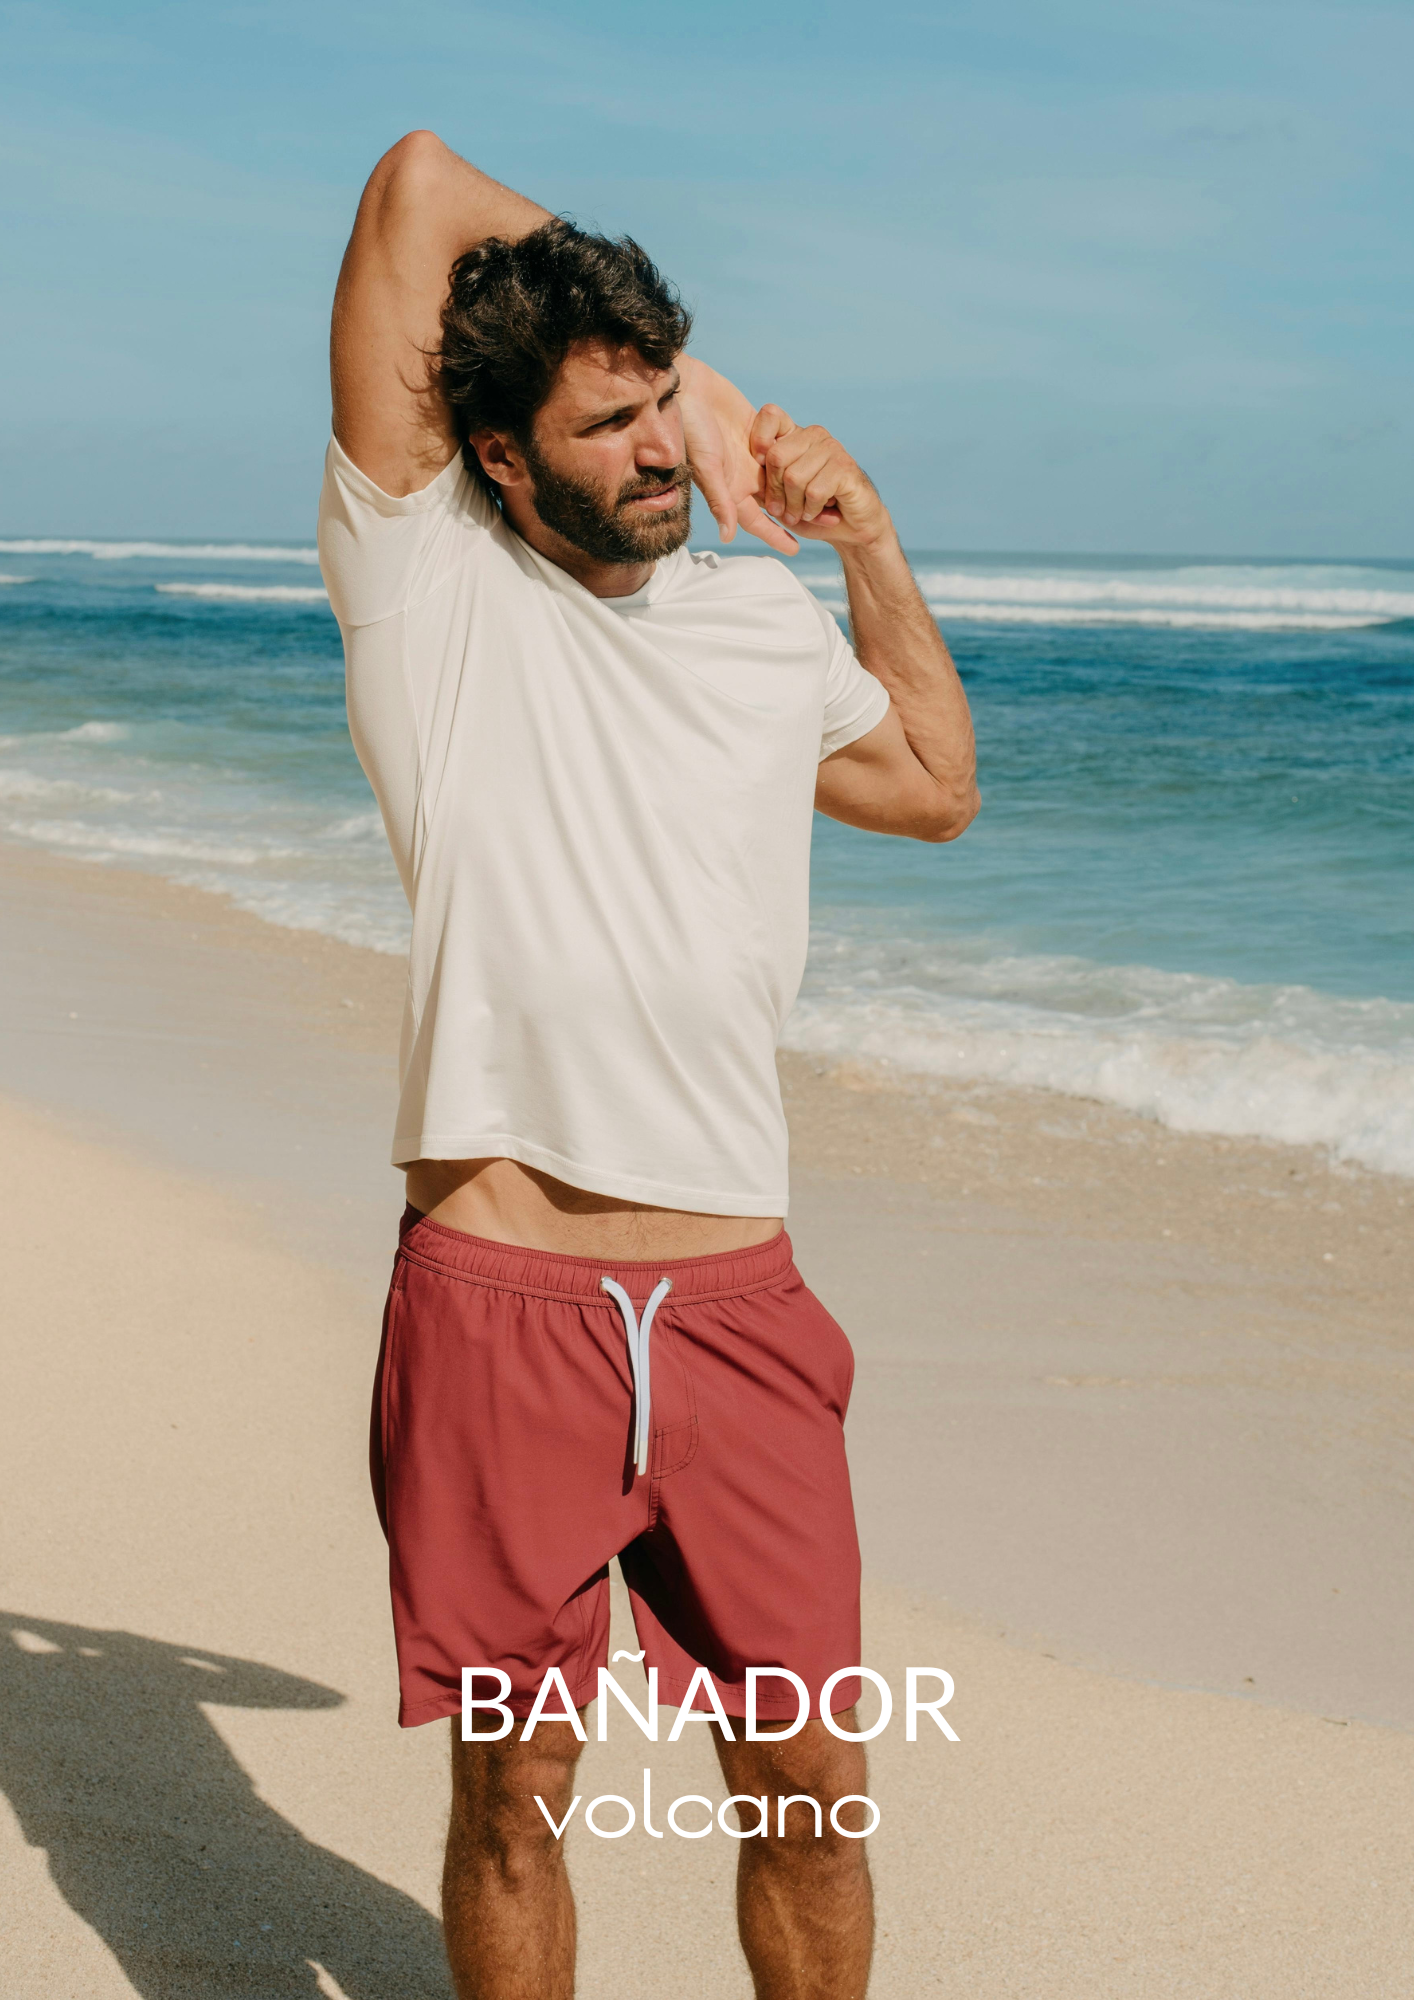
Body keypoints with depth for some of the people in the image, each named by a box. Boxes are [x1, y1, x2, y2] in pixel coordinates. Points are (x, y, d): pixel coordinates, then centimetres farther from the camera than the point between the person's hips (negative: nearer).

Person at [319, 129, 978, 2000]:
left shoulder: (770, 624, 13)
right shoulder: (429, 580, -1)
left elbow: (938, 785, 31)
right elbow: (421, 184, -7)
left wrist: (872, 547, 18)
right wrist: (699, 409, 2)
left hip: (738, 1303, 4)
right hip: (498, 1301, -3)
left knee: (812, 1789, 11)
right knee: (513, 1794, 10)